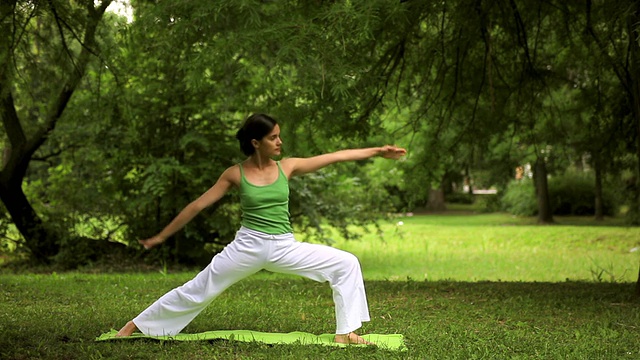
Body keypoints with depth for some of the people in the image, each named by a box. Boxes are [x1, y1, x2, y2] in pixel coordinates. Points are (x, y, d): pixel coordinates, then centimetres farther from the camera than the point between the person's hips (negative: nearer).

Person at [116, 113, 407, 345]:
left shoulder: (288, 166, 1)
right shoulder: (235, 174, -4)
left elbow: (336, 156, 1)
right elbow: (198, 205, 1)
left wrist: (377, 151, 0)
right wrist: (161, 236, 3)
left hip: (285, 248, 3)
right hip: (248, 246, -2)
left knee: (346, 264, -9)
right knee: (197, 290, 0)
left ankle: (346, 332, -2)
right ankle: (134, 326, 13)